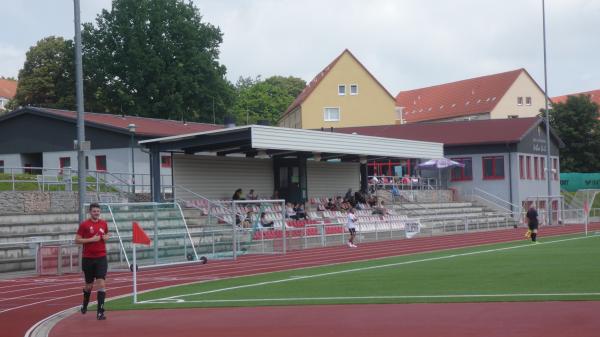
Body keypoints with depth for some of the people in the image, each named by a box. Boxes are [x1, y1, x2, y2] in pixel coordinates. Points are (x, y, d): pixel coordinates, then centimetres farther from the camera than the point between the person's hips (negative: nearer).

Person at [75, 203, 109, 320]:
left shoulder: (103, 223, 7)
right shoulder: (84, 224, -5)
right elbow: (77, 240, -7)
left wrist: (107, 237, 1)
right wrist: (91, 239, -17)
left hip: (101, 258, 2)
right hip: (88, 258, -2)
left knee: (101, 283, -12)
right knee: (89, 285, 12)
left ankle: (100, 312, -11)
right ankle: (84, 305, 42)